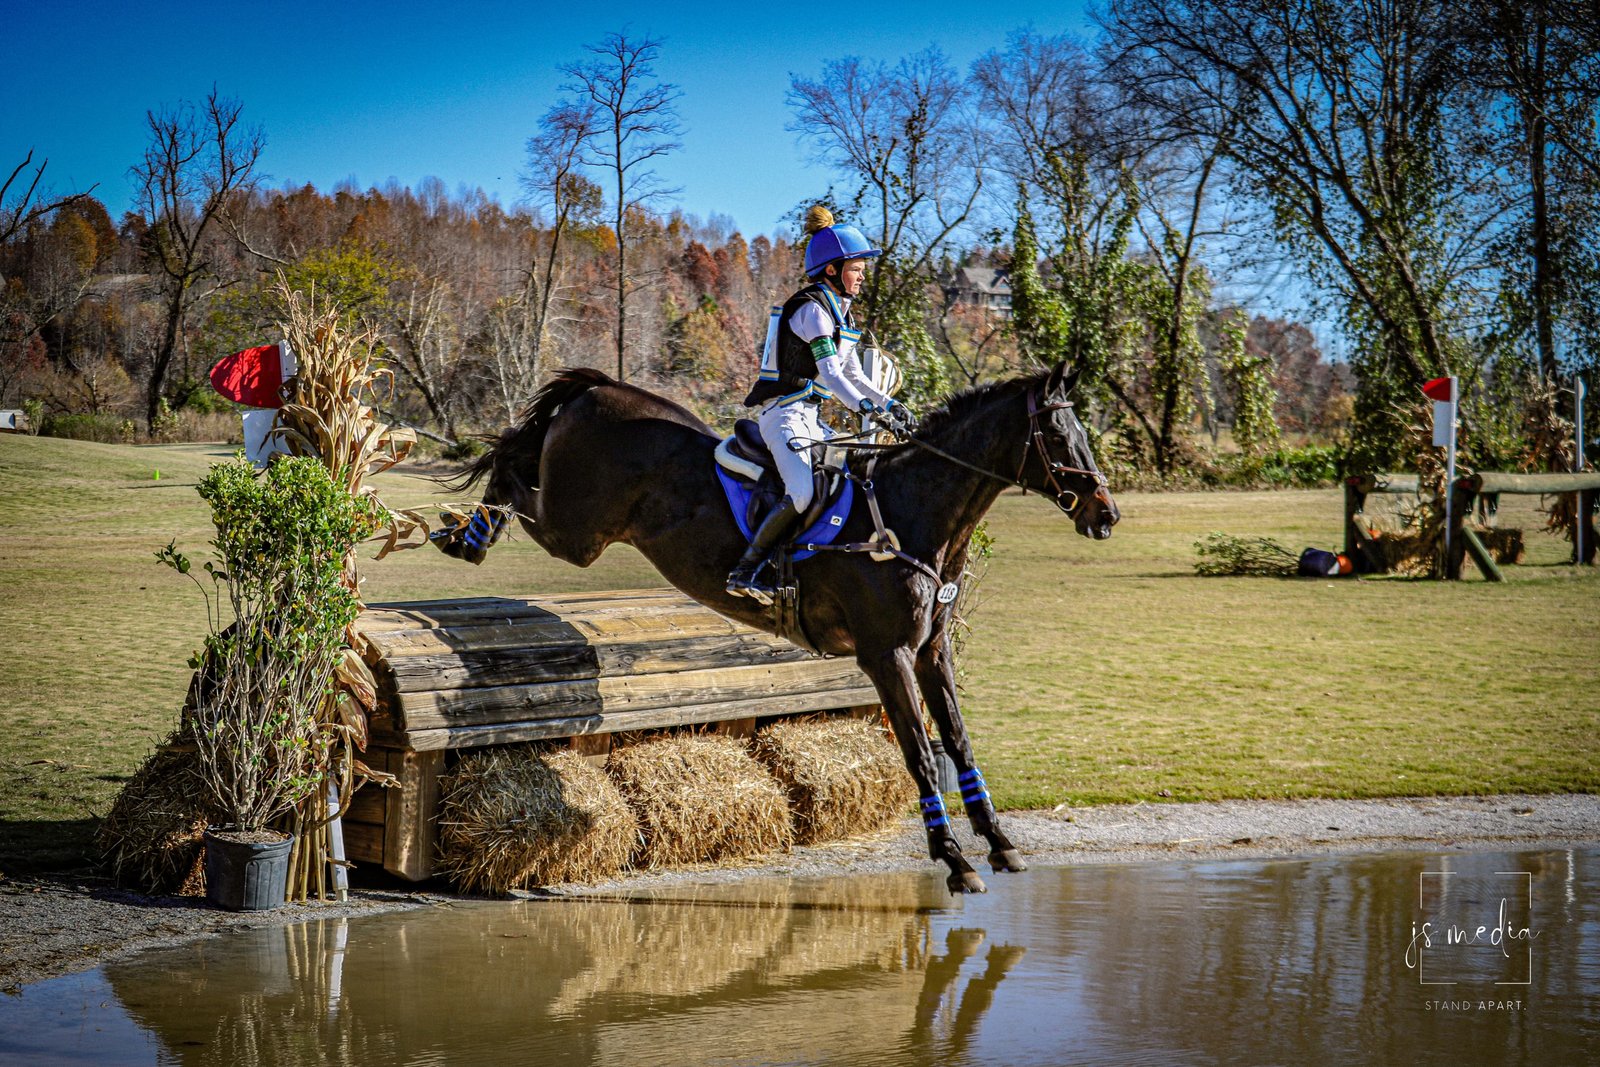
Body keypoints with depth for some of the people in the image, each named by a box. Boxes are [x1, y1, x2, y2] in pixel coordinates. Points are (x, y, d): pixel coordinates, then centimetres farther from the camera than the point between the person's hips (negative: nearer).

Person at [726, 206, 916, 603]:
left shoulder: (840, 312, 17)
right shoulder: (812, 309, -13)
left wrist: (889, 403, 13)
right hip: (784, 412, -10)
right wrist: (870, 409, -30)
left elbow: (853, 374, 22)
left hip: (809, 416, 10)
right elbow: (830, 373, -23)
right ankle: (744, 571, -19)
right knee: (802, 494, -26)